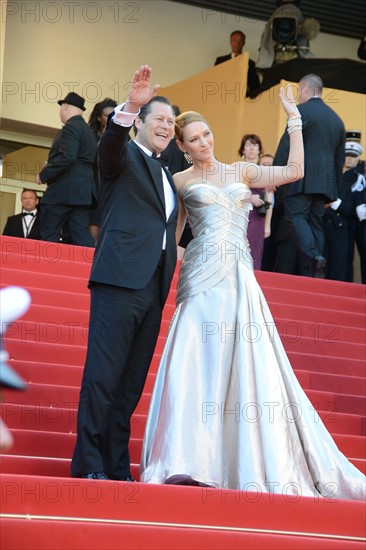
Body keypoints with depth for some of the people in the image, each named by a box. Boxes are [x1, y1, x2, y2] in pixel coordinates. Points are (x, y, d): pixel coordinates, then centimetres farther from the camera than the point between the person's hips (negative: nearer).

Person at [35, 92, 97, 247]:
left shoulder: (71, 127, -10)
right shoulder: (88, 130, 21)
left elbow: (66, 157, -22)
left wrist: (43, 175, -13)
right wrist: (51, 168, 21)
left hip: (64, 190, -9)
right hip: (82, 190, 9)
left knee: (49, 236, -4)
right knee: (81, 235, 3)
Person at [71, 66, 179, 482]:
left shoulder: (165, 175, 25)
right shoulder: (124, 155, 4)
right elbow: (110, 144, -20)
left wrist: (167, 285, 16)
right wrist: (129, 107, -39)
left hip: (154, 287, 7)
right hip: (121, 278, -7)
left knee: (131, 384, 7)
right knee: (103, 376, -10)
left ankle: (117, 466, 9)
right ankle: (88, 465, -9)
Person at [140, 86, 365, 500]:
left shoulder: (241, 172, 17)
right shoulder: (181, 182, 11)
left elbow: (294, 171, 7)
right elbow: (170, 234, 12)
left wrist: (293, 118, 6)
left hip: (240, 279, 3)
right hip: (203, 277, -3)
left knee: (246, 364, -2)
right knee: (199, 364, -10)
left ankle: (251, 462, 3)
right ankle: (190, 462, -9)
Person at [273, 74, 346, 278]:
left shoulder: (302, 110, -3)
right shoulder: (336, 119, 18)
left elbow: (287, 144, -11)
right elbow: (340, 158, 20)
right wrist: (335, 188, 24)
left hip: (303, 177, -6)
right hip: (325, 181, 6)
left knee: (296, 216, -5)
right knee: (315, 222, 7)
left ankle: (314, 255, -27)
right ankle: (310, 273, 2)